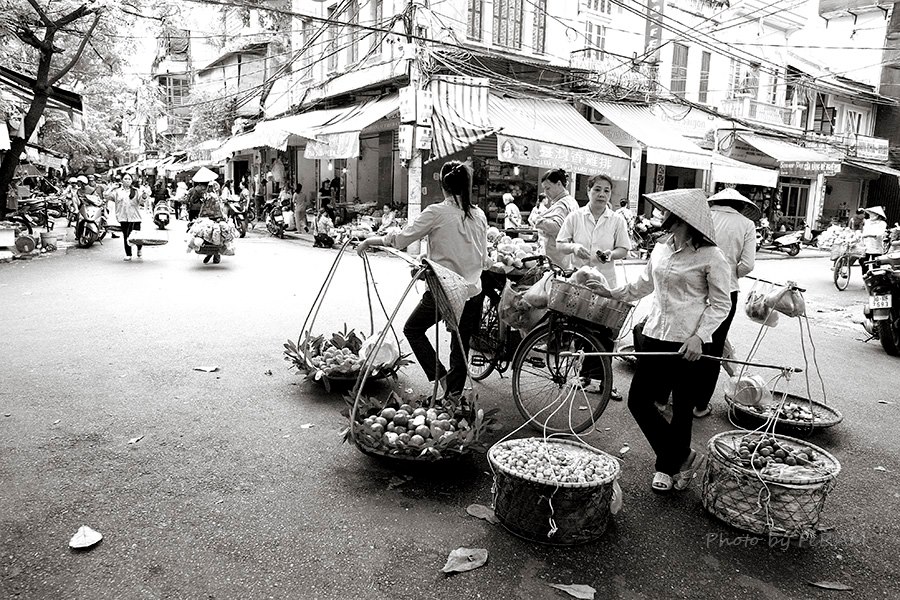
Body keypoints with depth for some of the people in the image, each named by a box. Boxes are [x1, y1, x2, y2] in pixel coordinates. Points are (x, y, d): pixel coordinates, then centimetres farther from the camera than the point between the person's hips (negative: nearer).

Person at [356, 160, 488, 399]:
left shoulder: (437, 212, -11)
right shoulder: (479, 215, 4)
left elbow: (401, 239, -11)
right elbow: (483, 256, 11)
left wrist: (370, 241, 3)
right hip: (472, 292, 5)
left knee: (412, 329, 18)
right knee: (461, 346, 15)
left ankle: (441, 375, 6)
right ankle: (454, 395, 21)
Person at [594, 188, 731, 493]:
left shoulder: (710, 256, -10)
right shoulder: (661, 247, 9)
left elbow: (721, 303, -7)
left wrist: (699, 336, -18)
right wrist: (613, 293, 14)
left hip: (688, 344, -6)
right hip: (656, 336, 7)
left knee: (682, 409, 8)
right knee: (638, 401, 5)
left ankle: (668, 466, 27)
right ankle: (681, 457, 21)